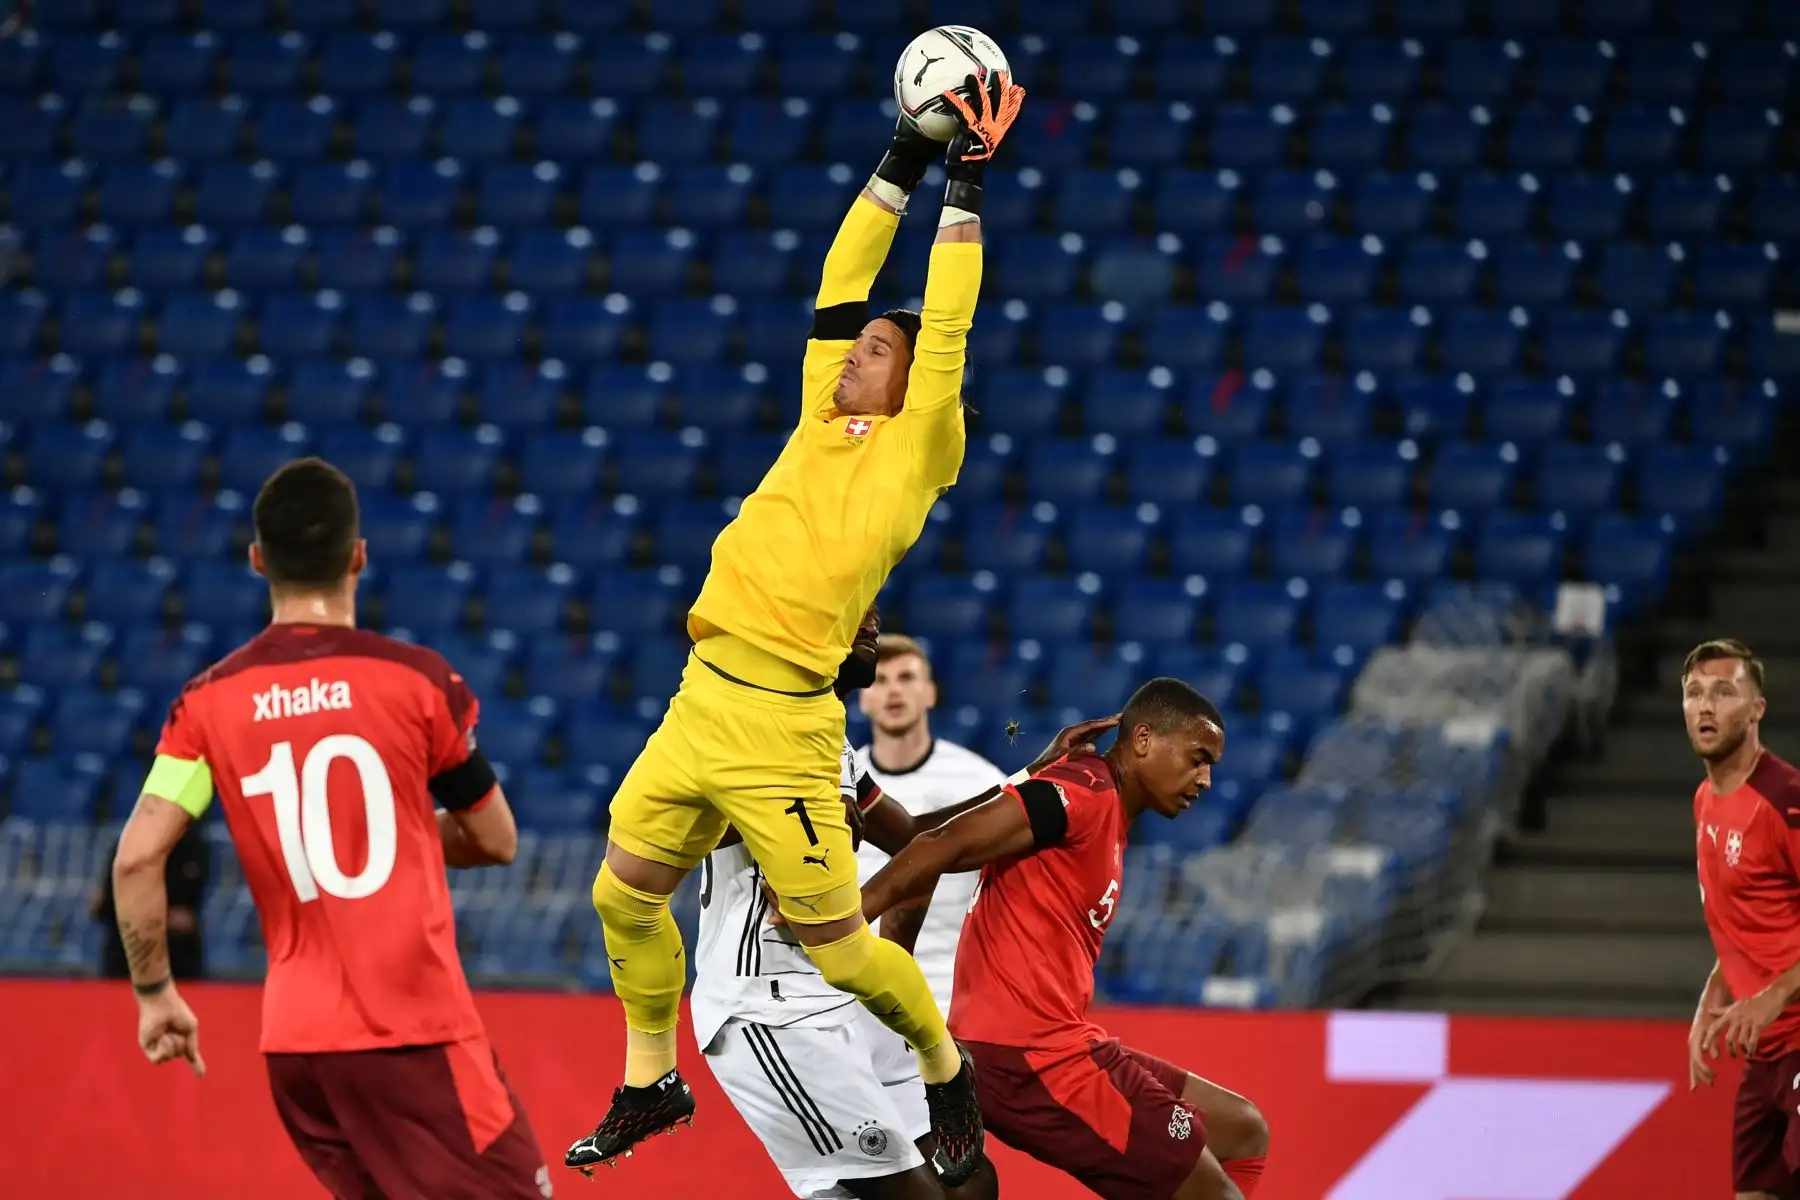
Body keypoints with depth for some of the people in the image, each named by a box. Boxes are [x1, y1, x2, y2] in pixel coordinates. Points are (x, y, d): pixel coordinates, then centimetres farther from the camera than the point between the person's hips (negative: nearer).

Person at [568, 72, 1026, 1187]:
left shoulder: (917, 448, -1)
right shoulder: (824, 424, 14)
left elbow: (946, 332, -8)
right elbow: (841, 288, 15)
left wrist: (966, 188, -6)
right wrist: (903, 163, 14)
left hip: (781, 726, -7)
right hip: (700, 705, 7)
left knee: (838, 947, 0)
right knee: (625, 895, 9)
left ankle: (947, 1072, 23)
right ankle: (652, 1086, 26)